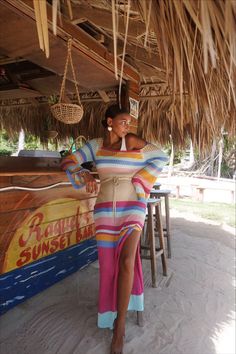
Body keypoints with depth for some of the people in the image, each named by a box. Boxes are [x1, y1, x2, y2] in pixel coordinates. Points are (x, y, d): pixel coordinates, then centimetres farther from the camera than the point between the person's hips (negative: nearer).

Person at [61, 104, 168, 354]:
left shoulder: (132, 141, 0)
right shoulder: (96, 144, 8)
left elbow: (160, 157, 2)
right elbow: (69, 162, 8)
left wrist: (138, 181, -5)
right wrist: (85, 175, -12)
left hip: (132, 206, -2)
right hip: (106, 209, 3)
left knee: (127, 260, -14)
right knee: (109, 263, 5)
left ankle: (120, 325, -1)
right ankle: (114, 306, 30)